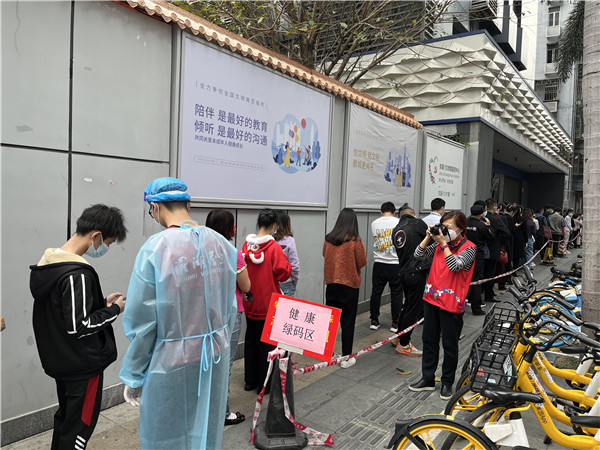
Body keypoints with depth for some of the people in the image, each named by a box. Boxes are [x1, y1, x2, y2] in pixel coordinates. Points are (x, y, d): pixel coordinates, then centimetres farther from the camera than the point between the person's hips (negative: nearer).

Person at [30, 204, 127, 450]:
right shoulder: (77, 274, -27)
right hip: (84, 365, -9)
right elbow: (77, 326, -27)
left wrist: (103, 303, 5)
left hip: (59, 361, 9)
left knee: (65, 417, 24)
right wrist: (113, 310, -15)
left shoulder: (48, 263, 4)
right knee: (81, 425, 7)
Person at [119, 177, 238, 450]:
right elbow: (229, 307, 6)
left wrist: (133, 377, -1)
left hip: (173, 364, -5)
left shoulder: (155, 248, -18)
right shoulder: (221, 244, -3)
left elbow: (141, 322, -14)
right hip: (216, 359, 5)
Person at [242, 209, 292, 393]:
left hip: (250, 302, 5)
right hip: (268, 304, -5)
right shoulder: (274, 248, -18)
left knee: (250, 339, 17)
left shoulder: (247, 245, -2)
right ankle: (264, 384, 16)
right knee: (266, 342, 7)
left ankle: (250, 380, 29)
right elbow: (283, 273, -16)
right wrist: (285, 261, 0)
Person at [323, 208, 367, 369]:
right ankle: (346, 358, 13)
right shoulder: (355, 240, -14)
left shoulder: (328, 239, -3)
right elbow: (362, 262, -8)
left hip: (331, 283, 4)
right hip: (349, 284, -3)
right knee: (348, 322, 6)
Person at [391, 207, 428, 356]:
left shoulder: (396, 230, 13)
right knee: (413, 308, 2)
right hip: (417, 271, -7)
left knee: (408, 305, 22)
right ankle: (403, 345, 10)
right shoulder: (417, 223, -5)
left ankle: (398, 338, 32)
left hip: (403, 272, 7)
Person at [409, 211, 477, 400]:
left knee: (449, 345, 8)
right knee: (429, 340, 14)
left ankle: (447, 382, 26)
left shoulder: (469, 248, -10)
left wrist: (443, 243, -22)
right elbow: (418, 254, 1)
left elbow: (455, 265, -25)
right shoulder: (439, 242, 4)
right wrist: (429, 237, -8)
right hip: (432, 299, 5)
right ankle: (427, 378, 28)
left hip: (451, 304, -5)